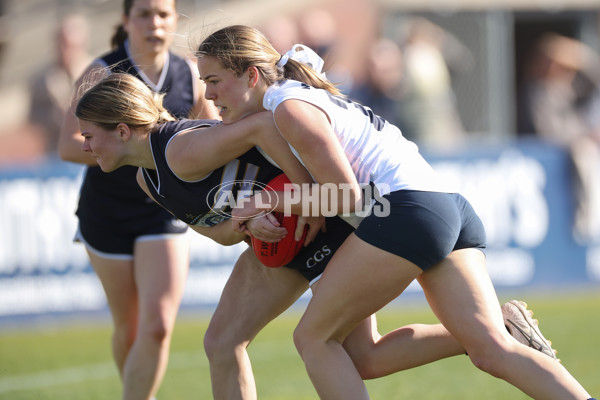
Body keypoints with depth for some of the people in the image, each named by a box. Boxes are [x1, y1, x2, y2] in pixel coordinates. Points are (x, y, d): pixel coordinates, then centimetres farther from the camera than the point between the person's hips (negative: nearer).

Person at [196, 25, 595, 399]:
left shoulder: (290, 107, -4)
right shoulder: (310, 96, 26)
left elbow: (345, 193, -11)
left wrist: (271, 203, -1)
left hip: (408, 210, -9)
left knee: (314, 338, 2)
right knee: (494, 349, -5)